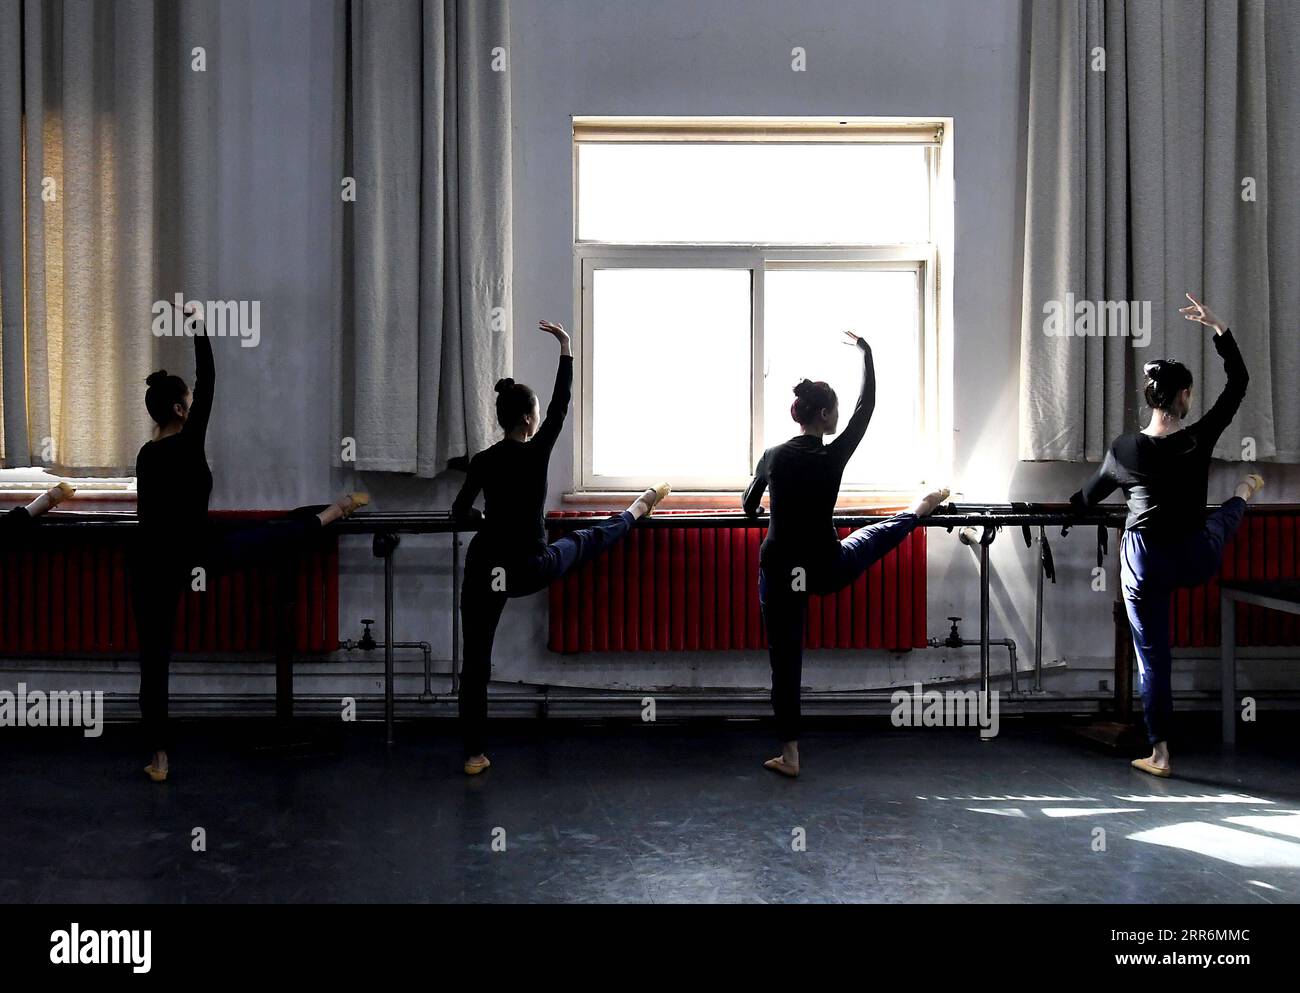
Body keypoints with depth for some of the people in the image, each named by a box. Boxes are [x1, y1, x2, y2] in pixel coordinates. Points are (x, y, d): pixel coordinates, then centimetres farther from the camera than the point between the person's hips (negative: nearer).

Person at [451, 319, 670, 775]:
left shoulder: (482, 461, -1)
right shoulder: (537, 451, -10)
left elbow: (460, 512, 7)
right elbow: (562, 403, -2)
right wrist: (566, 350, 5)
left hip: (484, 567, 2)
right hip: (529, 571, -2)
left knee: (476, 661, 4)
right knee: (586, 541, 27)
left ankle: (474, 755, 7)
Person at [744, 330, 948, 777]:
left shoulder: (773, 457, -5)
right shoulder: (834, 455, -12)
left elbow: (749, 507, 12)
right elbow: (867, 404, -1)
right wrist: (865, 350, 10)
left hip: (779, 570, 2)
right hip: (825, 569, -1)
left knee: (785, 660, 8)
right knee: (874, 535, 29)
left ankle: (789, 753, 12)